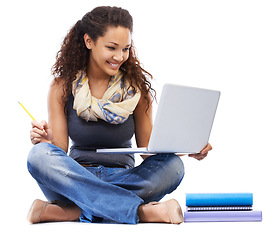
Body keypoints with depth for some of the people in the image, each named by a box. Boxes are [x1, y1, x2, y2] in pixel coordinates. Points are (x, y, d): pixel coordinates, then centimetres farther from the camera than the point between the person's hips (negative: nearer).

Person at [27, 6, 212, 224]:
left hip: (122, 179, 1)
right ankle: (141, 211, -38)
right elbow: (59, 150, -1)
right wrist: (45, 140, -23)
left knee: (172, 166, -27)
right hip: (76, 179, 0)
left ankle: (71, 212, -33)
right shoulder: (62, 87, 2)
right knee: (40, 155, -31)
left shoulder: (136, 86, 4)